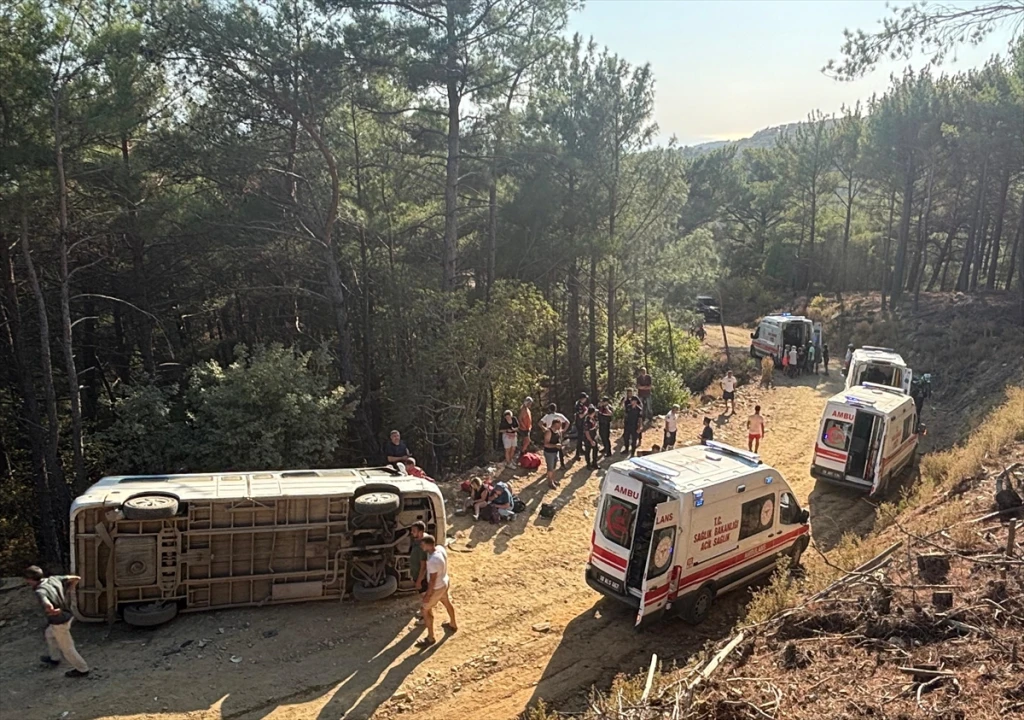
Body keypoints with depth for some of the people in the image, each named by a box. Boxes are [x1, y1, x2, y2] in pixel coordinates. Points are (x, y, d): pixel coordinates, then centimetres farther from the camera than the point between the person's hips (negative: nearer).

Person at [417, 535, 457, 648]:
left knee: (426, 611, 10)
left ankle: (430, 638, 22)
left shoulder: (433, 561, -38)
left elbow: (432, 580, -28)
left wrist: (428, 594, -16)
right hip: (446, 582, 9)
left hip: (437, 588, -9)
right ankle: (453, 625, 54)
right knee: (447, 603, 30)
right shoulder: (440, 548, -13)